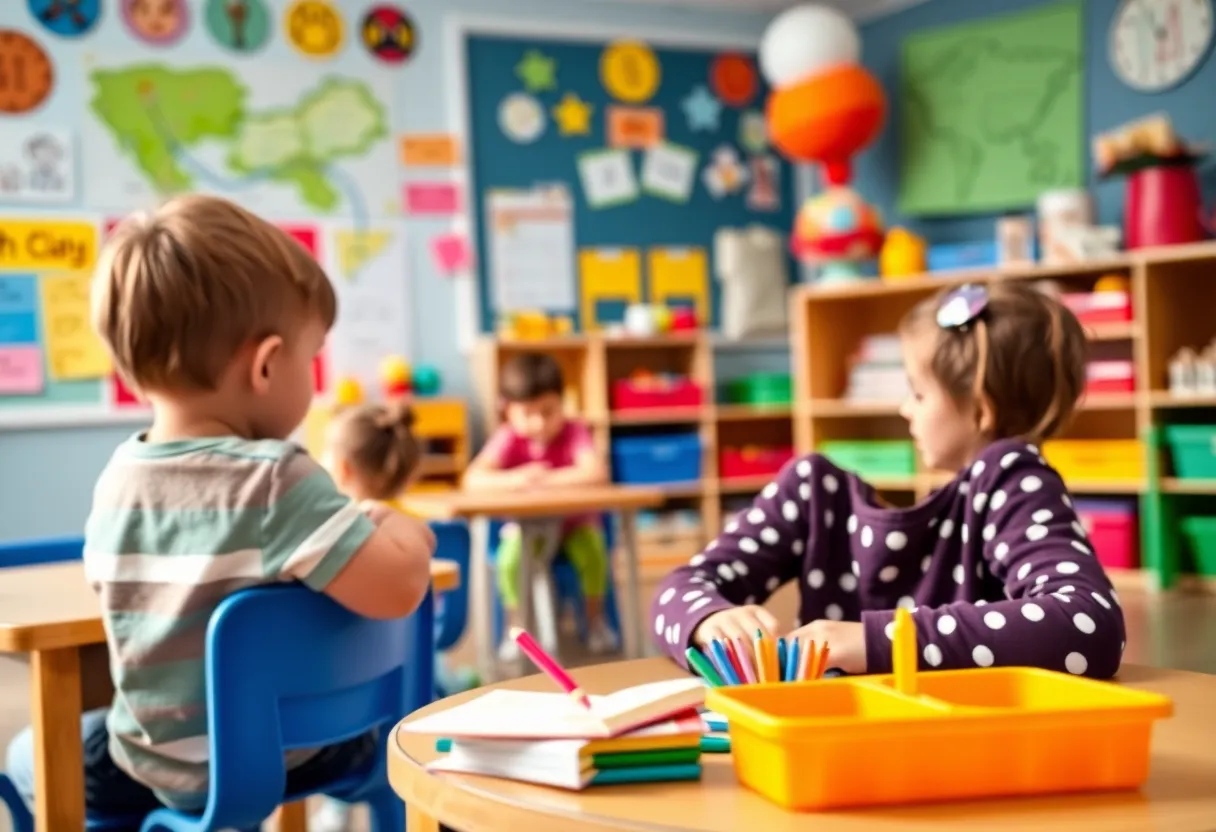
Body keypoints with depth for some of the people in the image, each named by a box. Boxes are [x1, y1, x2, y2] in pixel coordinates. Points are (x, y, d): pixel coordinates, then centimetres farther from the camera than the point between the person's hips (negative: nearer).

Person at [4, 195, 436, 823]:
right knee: (373, 733, 31)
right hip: (292, 757, -3)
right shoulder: (276, 481, -27)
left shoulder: (117, 480, -6)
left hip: (160, 764, 3)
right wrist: (404, 533, -8)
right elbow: (397, 590, -32)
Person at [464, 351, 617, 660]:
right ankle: (515, 627, -4)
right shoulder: (509, 438, -13)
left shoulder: (574, 432, -16)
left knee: (592, 550, -30)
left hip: (575, 521, 0)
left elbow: (597, 473, -32)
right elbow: (473, 479, -25)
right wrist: (516, 479, -40)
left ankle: (596, 620, -4)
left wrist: (545, 479, -32)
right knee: (510, 559, -28)